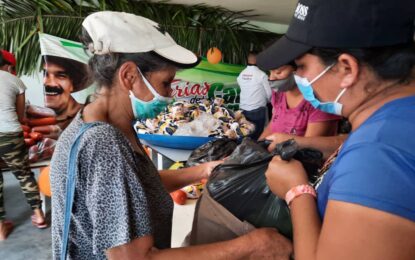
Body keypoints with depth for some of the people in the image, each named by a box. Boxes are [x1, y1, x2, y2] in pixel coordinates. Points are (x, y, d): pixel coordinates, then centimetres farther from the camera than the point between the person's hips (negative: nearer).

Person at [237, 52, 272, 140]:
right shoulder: (261, 74, -10)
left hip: (243, 109, 5)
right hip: (257, 110, -5)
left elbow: (243, 90, 8)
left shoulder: (241, 74, 2)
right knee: (257, 136, 4)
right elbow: (269, 93, -5)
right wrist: (266, 101, 16)